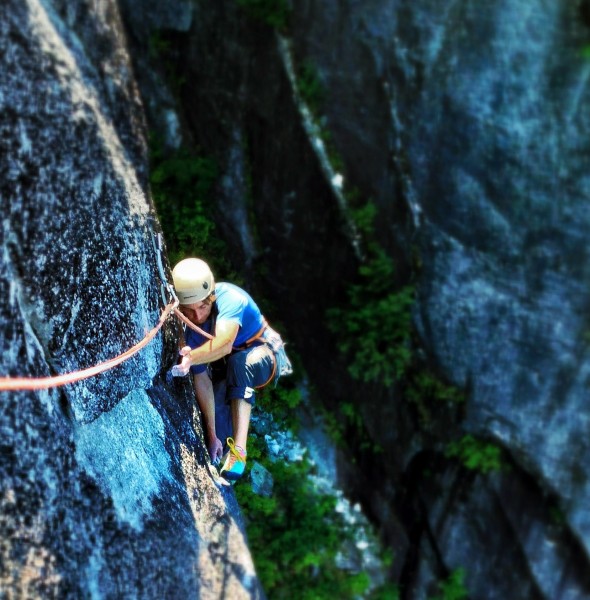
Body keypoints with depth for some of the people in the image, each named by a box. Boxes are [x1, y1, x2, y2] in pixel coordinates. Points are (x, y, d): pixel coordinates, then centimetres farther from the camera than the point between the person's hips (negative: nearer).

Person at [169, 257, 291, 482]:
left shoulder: (229, 298, -33)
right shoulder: (188, 329, -20)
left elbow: (224, 344, -52)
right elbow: (202, 381, -23)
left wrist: (190, 358, -70)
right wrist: (211, 434, -26)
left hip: (264, 355, -5)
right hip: (228, 364, 5)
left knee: (238, 362, -37)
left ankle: (238, 448, -42)